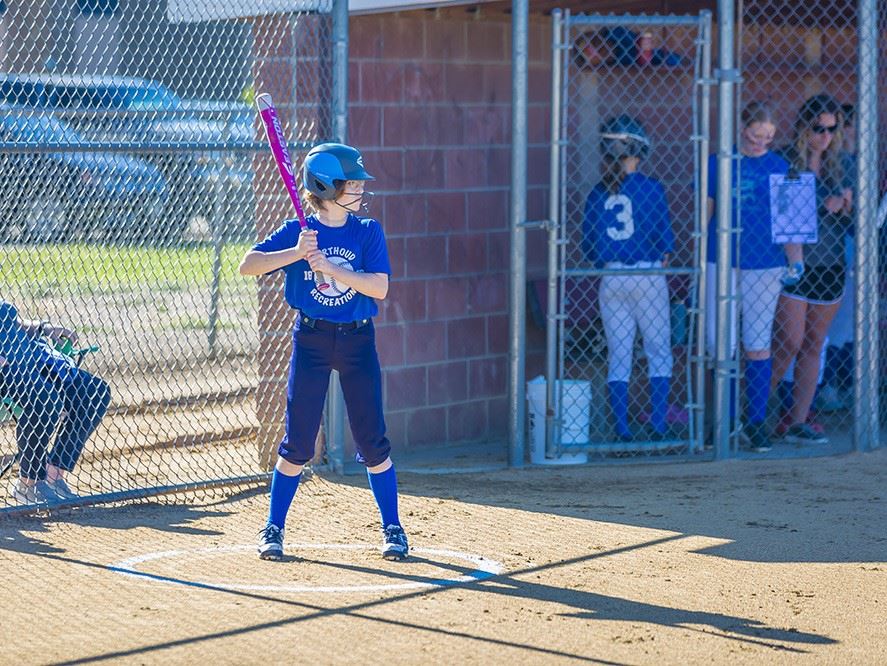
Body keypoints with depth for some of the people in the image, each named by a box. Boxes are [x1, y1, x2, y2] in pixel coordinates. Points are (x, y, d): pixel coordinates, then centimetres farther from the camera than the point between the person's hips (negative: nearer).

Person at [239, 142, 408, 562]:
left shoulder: (368, 232, 1)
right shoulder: (297, 232, -1)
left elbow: (379, 288, -10)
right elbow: (247, 265, -9)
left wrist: (329, 267, -19)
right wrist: (295, 253, -21)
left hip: (357, 341, 1)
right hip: (310, 341, -1)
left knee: (372, 441, 1)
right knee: (298, 443, 0)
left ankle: (392, 529, 13)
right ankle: (273, 528, 11)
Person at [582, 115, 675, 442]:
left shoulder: (598, 193, 2)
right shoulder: (650, 187, -7)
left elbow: (589, 244, 3)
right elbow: (665, 235, -6)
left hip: (611, 280, 3)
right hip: (648, 278, -3)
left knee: (618, 355, 8)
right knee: (658, 352, 6)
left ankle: (622, 431, 6)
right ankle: (658, 428, 2)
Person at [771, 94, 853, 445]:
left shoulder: (840, 163, 9)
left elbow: (849, 222, 14)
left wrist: (848, 208, -8)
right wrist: (823, 209, -17)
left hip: (830, 266, 5)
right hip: (792, 264, -5)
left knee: (813, 346, 6)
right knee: (790, 343, -9)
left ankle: (797, 422, 11)